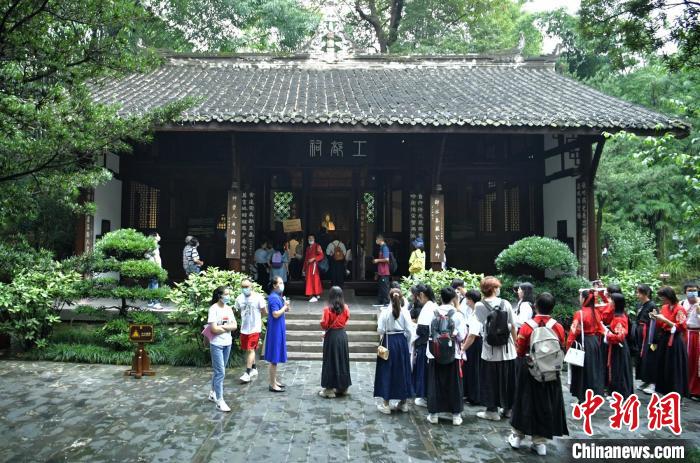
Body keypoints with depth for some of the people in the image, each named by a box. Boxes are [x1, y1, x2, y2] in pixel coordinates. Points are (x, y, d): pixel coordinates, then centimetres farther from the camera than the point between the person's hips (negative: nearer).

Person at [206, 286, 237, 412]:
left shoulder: (228, 308, 6)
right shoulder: (213, 309, -14)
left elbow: (235, 326, 2)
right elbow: (214, 329, -20)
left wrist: (222, 326, -13)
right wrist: (228, 328, -7)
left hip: (227, 344, 7)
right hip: (216, 345, -7)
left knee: (219, 371, 17)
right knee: (220, 372, -7)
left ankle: (213, 393, 33)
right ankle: (220, 401, -2)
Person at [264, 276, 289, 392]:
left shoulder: (279, 296, 12)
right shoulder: (273, 297, -18)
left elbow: (286, 310, 18)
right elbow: (276, 314, -24)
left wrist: (286, 306, -1)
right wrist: (285, 306, -13)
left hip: (279, 329, 10)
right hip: (275, 330, -10)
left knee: (276, 357, 17)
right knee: (274, 358, -3)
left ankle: (274, 381, 28)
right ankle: (272, 385, 3)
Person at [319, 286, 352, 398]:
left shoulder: (328, 309, -16)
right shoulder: (345, 308, -3)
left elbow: (324, 325, -15)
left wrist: (326, 329, 6)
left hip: (331, 336, -4)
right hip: (342, 335, 4)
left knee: (331, 362, 4)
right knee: (342, 360, 14)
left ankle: (330, 389, 9)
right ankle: (342, 387, 24)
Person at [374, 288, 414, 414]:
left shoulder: (385, 312, -12)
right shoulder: (404, 312, -6)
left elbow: (380, 330, -13)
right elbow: (408, 331, -4)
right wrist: (404, 342, 11)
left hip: (388, 342, -3)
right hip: (402, 342, 3)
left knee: (386, 371, 6)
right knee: (402, 370, 14)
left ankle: (385, 404, 9)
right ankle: (403, 402, 23)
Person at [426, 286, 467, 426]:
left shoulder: (433, 314, -3)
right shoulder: (457, 314, -8)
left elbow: (429, 332, -3)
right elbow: (462, 336, -9)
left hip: (435, 354, 1)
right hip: (453, 354, -1)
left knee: (435, 383, 10)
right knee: (454, 384, 9)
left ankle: (433, 414, 16)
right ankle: (456, 415, 15)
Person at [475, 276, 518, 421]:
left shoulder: (479, 306, -11)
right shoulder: (505, 303, -7)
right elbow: (513, 327, -2)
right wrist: (515, 344, 10)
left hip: (490, 351, -2)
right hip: (507, 350, 2)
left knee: (491, 380, 10)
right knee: (507, 379, 16)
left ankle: (492, 410, 16)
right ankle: (508, 408, 28)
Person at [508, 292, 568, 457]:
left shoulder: (527, 327, -14)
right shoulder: (558, 327, -9)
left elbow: (520, 352, -4)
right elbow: (561, 352, 3)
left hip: (530, 372, -1)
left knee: (526, 402, 12)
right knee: (546, 404, 12)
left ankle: (517, 437, 22)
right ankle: (540, 442, 17)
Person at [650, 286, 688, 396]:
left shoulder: (679, 309, -13)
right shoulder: (664, 307, 8)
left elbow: (680, 327, -17)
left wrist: (665, 320, -21)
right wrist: (656, 318, -3)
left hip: (674, 342, -7)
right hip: (664, 340, 7)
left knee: (674, 369, -1)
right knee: (662, 366, 12)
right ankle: (663, 390, 23)